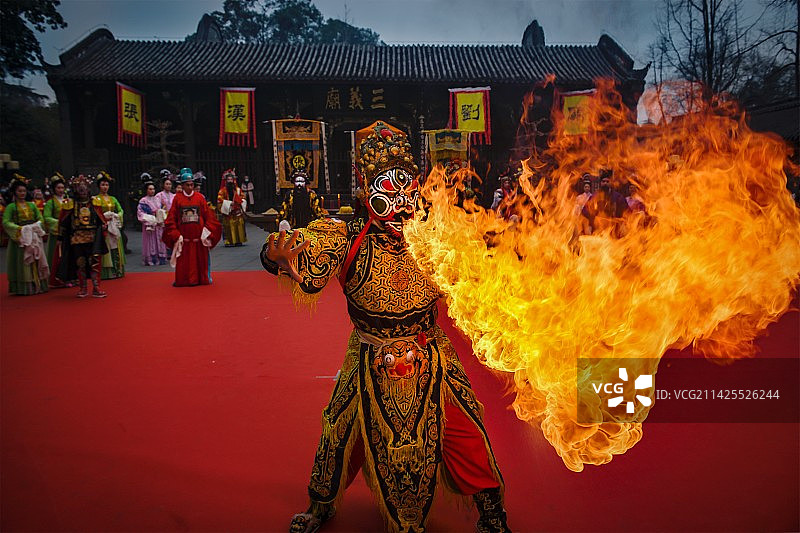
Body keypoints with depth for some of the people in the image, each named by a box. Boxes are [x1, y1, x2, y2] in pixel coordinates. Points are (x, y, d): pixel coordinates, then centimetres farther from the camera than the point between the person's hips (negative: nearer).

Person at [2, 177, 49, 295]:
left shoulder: (32, 205, 13)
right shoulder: (11, 207, 0)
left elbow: (41, 219, 10)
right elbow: (6, 222, -7)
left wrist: (36, 226, -9)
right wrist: (19, 228, -19)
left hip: (34, 239, 4)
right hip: (19, 239, -4)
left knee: (36, 262, 4)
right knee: (22, 263, -4)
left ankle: (38, 285, 9)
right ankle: (23, 288, -1)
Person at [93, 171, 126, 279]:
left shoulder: (113, 199, 16)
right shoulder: (96, 199, 1)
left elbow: (121, 211, 12)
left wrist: (115, 216, -6)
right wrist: (105, 217, -17)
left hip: (114, 227, 5)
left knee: (116, 250, 2)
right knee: (106, 249, -7)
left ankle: (117, 271, 6)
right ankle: (107, 272, -7)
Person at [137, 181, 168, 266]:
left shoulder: (157, 200, 15)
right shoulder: (143, 201, -1)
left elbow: (162, 211, 20)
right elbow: (140, 212, -7)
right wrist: (152, 214, -15)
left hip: (159, 224, 5)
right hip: (149, 224, -5)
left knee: (160, 241, 5)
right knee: (150, 242, -4)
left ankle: (161, 259, 10)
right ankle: (150, 260, 0)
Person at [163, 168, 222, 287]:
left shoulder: (200, 197, 3)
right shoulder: (177, 198, 2)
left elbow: (209, 216, 4)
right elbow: (171, 219, 3)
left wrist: (206, 231, -5)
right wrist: (176, 235, -5)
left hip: (199, 237, 0)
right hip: (184, 238, 0)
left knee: (200, 259, 6)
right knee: (184, 262, 3)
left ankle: (203, 279, 18)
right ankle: (182, 280, 13)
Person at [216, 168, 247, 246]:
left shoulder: (238, 189, 13)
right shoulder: (222, 190, 1)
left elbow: (243, 198, 16)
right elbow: (219, 201, -7)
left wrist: (239, 202, -4)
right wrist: (229, 203, -14)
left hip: (237, 211, 4)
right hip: (227, 212, -4)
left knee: (239, 226, 2)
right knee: (229, 227, -6)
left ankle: (238, 241, 8)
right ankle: (228, 241, -3)